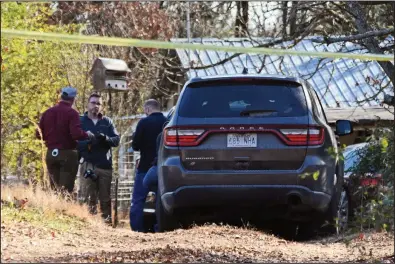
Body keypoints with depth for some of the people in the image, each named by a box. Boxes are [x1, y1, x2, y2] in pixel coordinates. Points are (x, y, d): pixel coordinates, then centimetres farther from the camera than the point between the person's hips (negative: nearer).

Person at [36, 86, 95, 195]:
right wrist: (87, 134, -2)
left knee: (54, 187, 11)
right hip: (68, 153, -5)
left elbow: (39, 134, 7)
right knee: (66, 188, -4)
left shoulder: (47, 112, 6)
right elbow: (76, 133, -21)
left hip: (51, 154, 5)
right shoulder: (72, 113, -10)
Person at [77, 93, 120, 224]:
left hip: (105, 165, 3)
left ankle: (106, 219, 12)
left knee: (106, 197, 6)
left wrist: (106, 139, -14)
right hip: (88, 165, -3)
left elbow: (116, 140, 7)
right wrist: (88, 143, -21)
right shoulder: (81, 121, 8)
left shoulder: (107, 122, 16)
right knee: (87, 197, -10)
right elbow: (75, 142, -2)